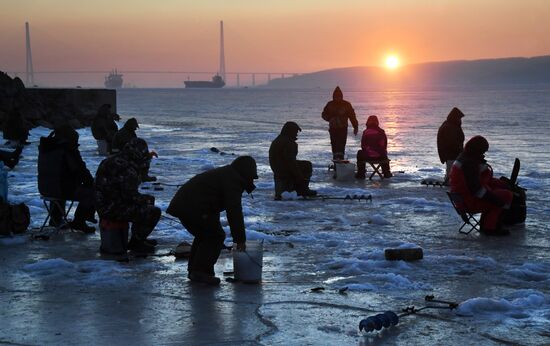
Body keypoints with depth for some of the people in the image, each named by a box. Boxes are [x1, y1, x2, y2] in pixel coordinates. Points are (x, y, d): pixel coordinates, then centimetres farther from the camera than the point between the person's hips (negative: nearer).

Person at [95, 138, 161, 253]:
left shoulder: (112, 160, 9)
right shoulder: (128, 170, -22)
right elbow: (131, 196, -20)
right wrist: (145, 199, -1)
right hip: (113, 210, -10)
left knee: (149, 199, 23)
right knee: (154, 212, -13)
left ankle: (139, 238, 27)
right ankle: (135, 242, 0)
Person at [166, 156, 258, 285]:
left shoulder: (224, 173, 25)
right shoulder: (233, 180, -8)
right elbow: (234, 211, -15)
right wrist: (240, 239, -10)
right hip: (195, 208, -11)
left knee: (203, 235, 23)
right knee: (216, 236, -2)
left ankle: (194, 270, 27)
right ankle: (201, 272, -2)